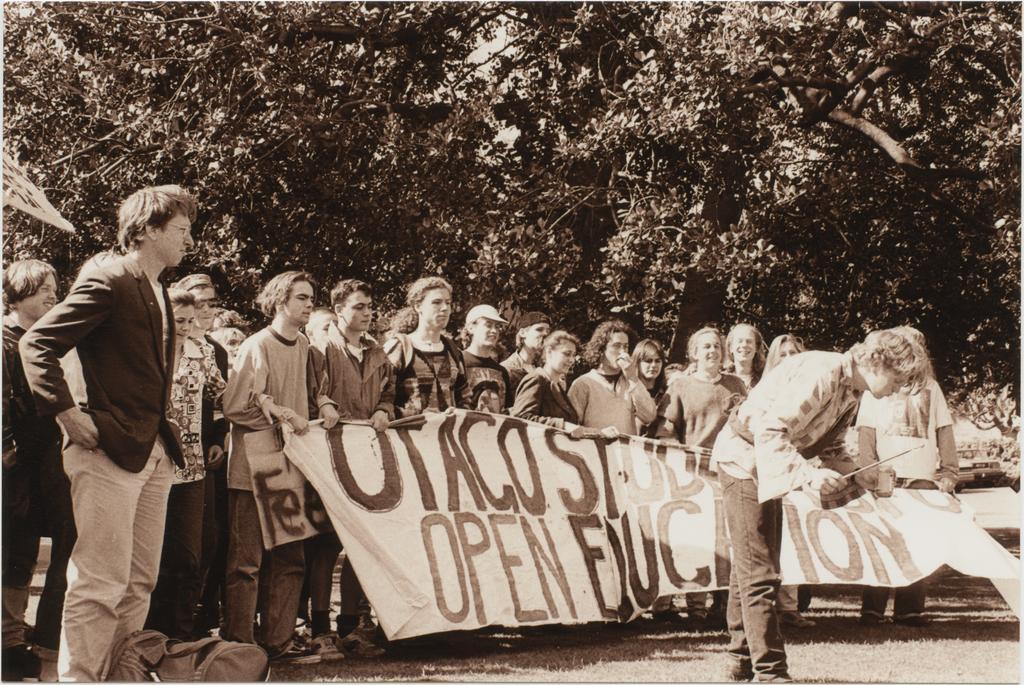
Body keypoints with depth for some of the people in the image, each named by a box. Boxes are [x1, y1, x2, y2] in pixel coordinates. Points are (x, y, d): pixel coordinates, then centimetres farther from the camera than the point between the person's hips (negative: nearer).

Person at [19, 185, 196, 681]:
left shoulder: (158, 294, 17)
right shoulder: (108, 283, -10)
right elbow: (37, 343, -14)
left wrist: (164, 437, 16)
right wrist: (67, 413, -19)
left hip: (154, 454, 9)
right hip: (109, 452, -9)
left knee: (139, 583, 11)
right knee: (101, 582, -8)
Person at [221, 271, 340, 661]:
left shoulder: (303, 346, 11)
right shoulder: (257, 346, -11)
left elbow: (313, 384, 28)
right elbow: (235, 405, -17)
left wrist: (323, 403, 8)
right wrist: (283, 414, -17)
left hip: (292, 465, 8)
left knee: (290, 558, 9)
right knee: (247, 560, -4)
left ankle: (277, 639, 16)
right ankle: (238, 644, 1)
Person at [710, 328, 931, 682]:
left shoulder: (851, 392, 4)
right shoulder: (823, 373, -26)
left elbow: (829, 447, 12)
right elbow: (769, 429, -31)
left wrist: (860, 476, -4)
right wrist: (808, 473, -34)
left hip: (768, 466, 10)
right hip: (744, 456, -10)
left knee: (751, 569, 15)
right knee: (759, 574, -10)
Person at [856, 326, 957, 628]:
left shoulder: (930, 387, 17)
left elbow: (944, 431, 13)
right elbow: (866, 431, 2)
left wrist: (949, 471, 3)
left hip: (924, 477, 3)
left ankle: (910, 608, 5)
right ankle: (872, 608, 0)